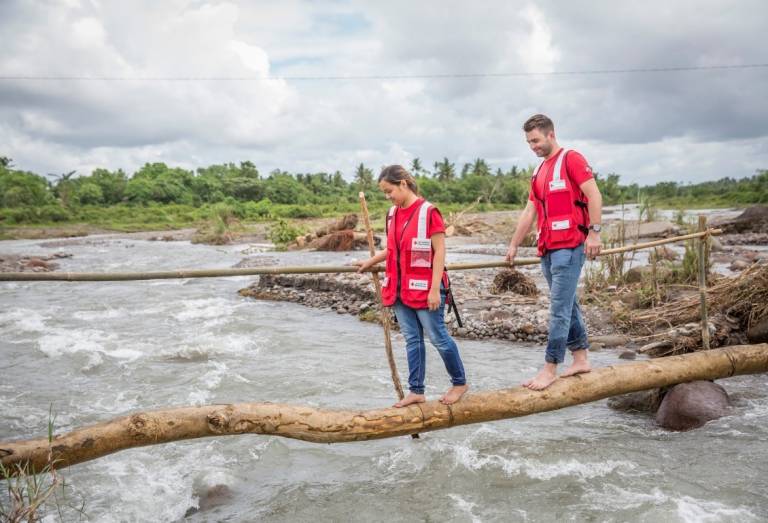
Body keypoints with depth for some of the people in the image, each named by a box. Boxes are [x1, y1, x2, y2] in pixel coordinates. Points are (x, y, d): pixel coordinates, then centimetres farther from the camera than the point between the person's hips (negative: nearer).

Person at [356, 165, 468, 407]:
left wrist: (435, 289, -16)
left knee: (438, 337, 3)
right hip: (400, 288, 7)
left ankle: (459, 383, 21)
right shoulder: (392, 214, 9)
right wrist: (370, 262, 21)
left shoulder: (428, 211, -13)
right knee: (412, 340, 11)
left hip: (424, 288, -7)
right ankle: (416, 391, 18)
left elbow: (439, 251, -14)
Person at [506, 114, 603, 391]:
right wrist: (514, 245, 20)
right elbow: (529, 212, 22)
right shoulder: (539, 171, 20)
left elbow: (594, 195, -12)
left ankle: (550, 368, -6)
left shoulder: (571, 159, -3)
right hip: (548, 248, 8)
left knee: (559, 308, -8)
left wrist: (594, 232, -19)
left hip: (569, 246, -8)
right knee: (568, 305, 13)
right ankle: (580, 359, 22)